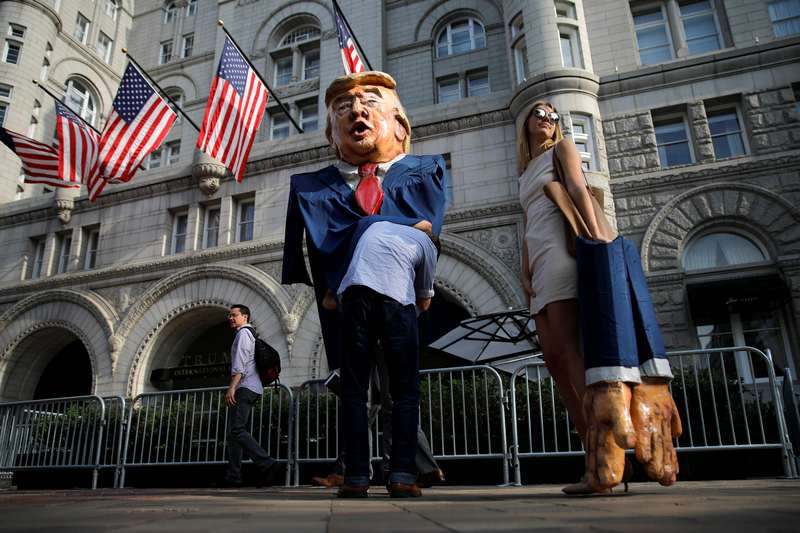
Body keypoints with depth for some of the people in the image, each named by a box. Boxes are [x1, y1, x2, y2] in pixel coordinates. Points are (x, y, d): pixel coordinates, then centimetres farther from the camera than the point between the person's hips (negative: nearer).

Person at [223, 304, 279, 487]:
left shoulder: (243, 333, -3)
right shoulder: (251, 334, 27)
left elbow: (239, 364, -15)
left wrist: (231, 387, -21)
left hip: (244, 388, -10)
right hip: (252, 389, 10)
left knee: (236, 431, -18)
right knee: (234, 432, 8)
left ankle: (266, 464, -27)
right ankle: (233, 477, 8)